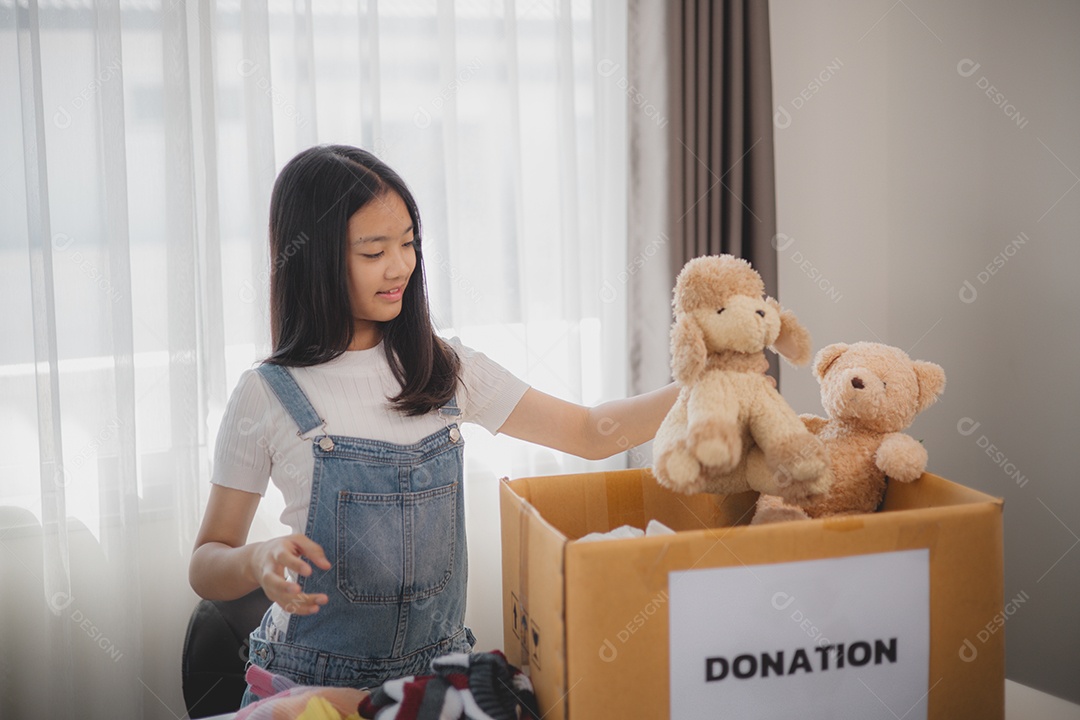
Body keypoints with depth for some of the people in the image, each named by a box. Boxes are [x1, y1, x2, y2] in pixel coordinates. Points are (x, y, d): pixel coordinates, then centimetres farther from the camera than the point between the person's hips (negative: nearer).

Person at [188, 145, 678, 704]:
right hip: (313, 676, -2)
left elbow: (591, 433, 8)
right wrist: (260, 561, -22)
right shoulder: (268, 397, -6)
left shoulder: (447, 369, 4)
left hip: (436, 669, 2)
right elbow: (206, 567, 1)